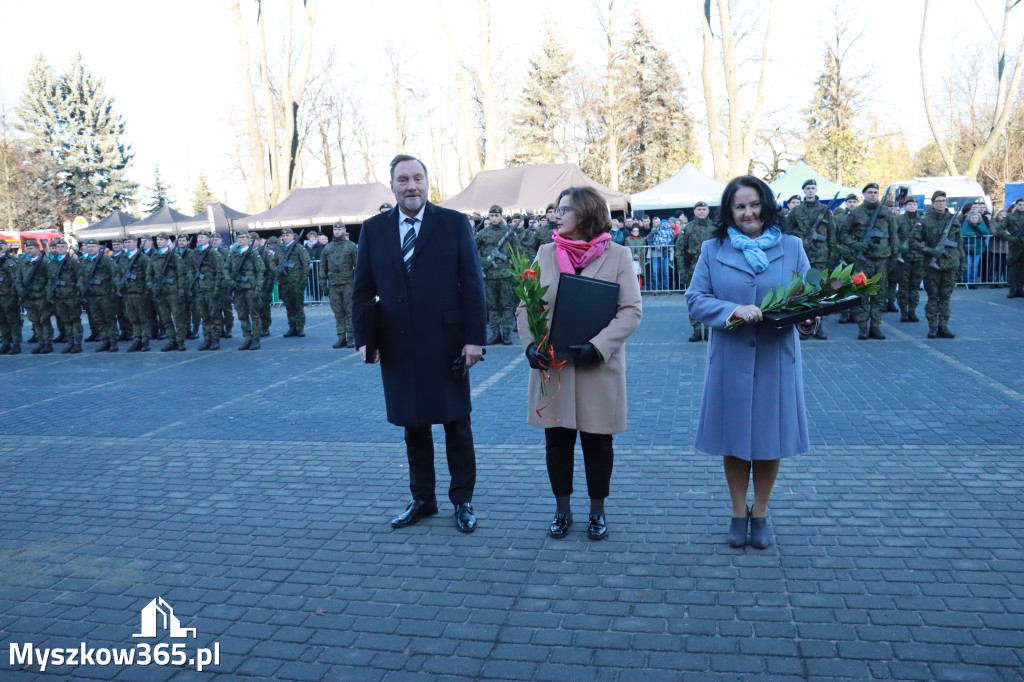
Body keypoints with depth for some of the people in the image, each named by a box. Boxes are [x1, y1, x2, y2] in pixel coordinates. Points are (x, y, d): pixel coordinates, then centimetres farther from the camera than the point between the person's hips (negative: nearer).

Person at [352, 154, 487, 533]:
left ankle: (463, 501, 23)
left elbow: (472, 284, -4)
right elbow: (363, 290, 8)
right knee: (413, 425, 12)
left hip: (446, 342, -2)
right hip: (398, 346, 3)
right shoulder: (373, 229, 6)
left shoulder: (454, 223, -2)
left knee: (457, 424, 8)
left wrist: (475, 338, -10)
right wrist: (363, 338, -1)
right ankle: (422, 500, 27)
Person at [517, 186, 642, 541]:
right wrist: (531, 343, -12)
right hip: (551, 366, 2)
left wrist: (598, 346, -20)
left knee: (597, 443, 10)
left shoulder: (618, 255, -3)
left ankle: (597, 512, 29)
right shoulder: (546, 254, 5)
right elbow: (525, 305, 5)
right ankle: (562, 510, 29)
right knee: (557, 442, 11)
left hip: (599, 370, -2)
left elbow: (631, 310, -8)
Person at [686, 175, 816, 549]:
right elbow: (696, 298, -4)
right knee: (734, 438, 9)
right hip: (731, 360, 0)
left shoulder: (791, 247, 3)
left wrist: (807, 318, -19)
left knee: (770, 437, 9)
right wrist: (734, 311, -20)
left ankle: (760, 514, 27)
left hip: (776, 359, 0)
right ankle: (738, 513, 26)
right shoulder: (713, 249, 2)